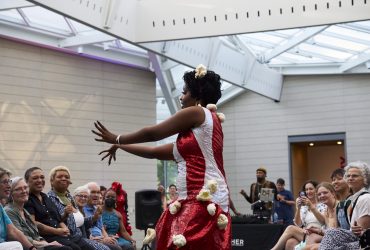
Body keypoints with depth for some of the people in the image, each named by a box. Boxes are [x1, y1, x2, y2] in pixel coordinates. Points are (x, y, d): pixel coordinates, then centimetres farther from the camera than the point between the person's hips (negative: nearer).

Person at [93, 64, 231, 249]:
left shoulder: (197, 113, -2)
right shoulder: (194, 132, 25)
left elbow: (152, 134, 3)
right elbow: (155, 152, 30)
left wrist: (117, 140, 17)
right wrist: (120, 146, 38)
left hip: (202, 204, -9)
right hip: (192, 203, 9)